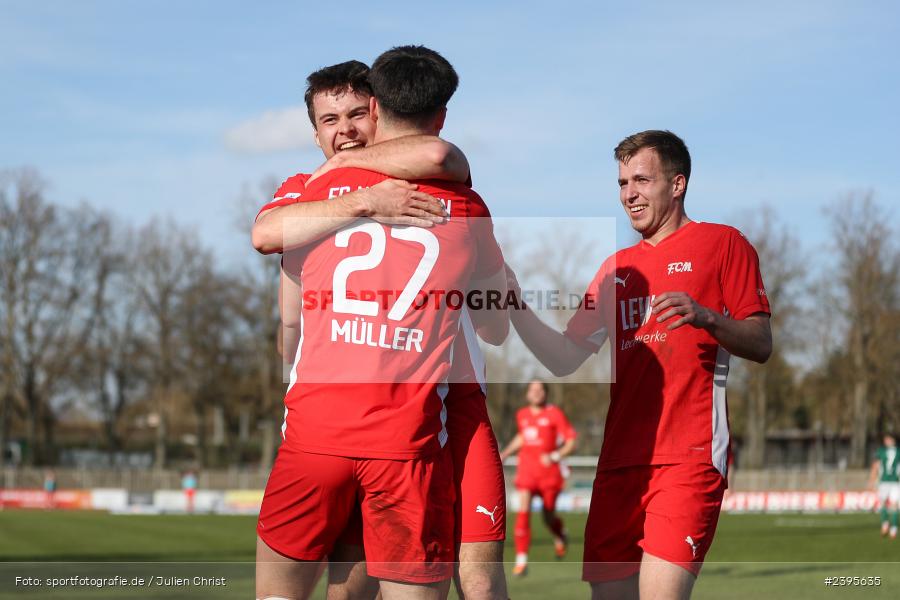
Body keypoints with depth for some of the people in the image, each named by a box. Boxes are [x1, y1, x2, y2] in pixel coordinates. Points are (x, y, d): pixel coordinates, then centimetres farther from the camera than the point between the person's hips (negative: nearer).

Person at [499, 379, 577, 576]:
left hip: (548, 471, -3)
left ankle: (560, 536, 44)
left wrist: (555, 456, -20)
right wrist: (505, 453, 17)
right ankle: (521, 560, -13)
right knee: (523, 511, -14)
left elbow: (571, 441, -5)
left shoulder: (555, 414, -5)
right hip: (526, 470, 3)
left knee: (548, 517, 6)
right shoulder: (522, 415, 9)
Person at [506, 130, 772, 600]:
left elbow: (760, 344, -1)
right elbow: (565, 359, 16)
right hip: (621, 458, 6)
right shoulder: (616, 268, 21)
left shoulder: (721, 244, 5)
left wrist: (705, 317, -19)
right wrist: (516, 309, 1)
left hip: (688, 456, -6)